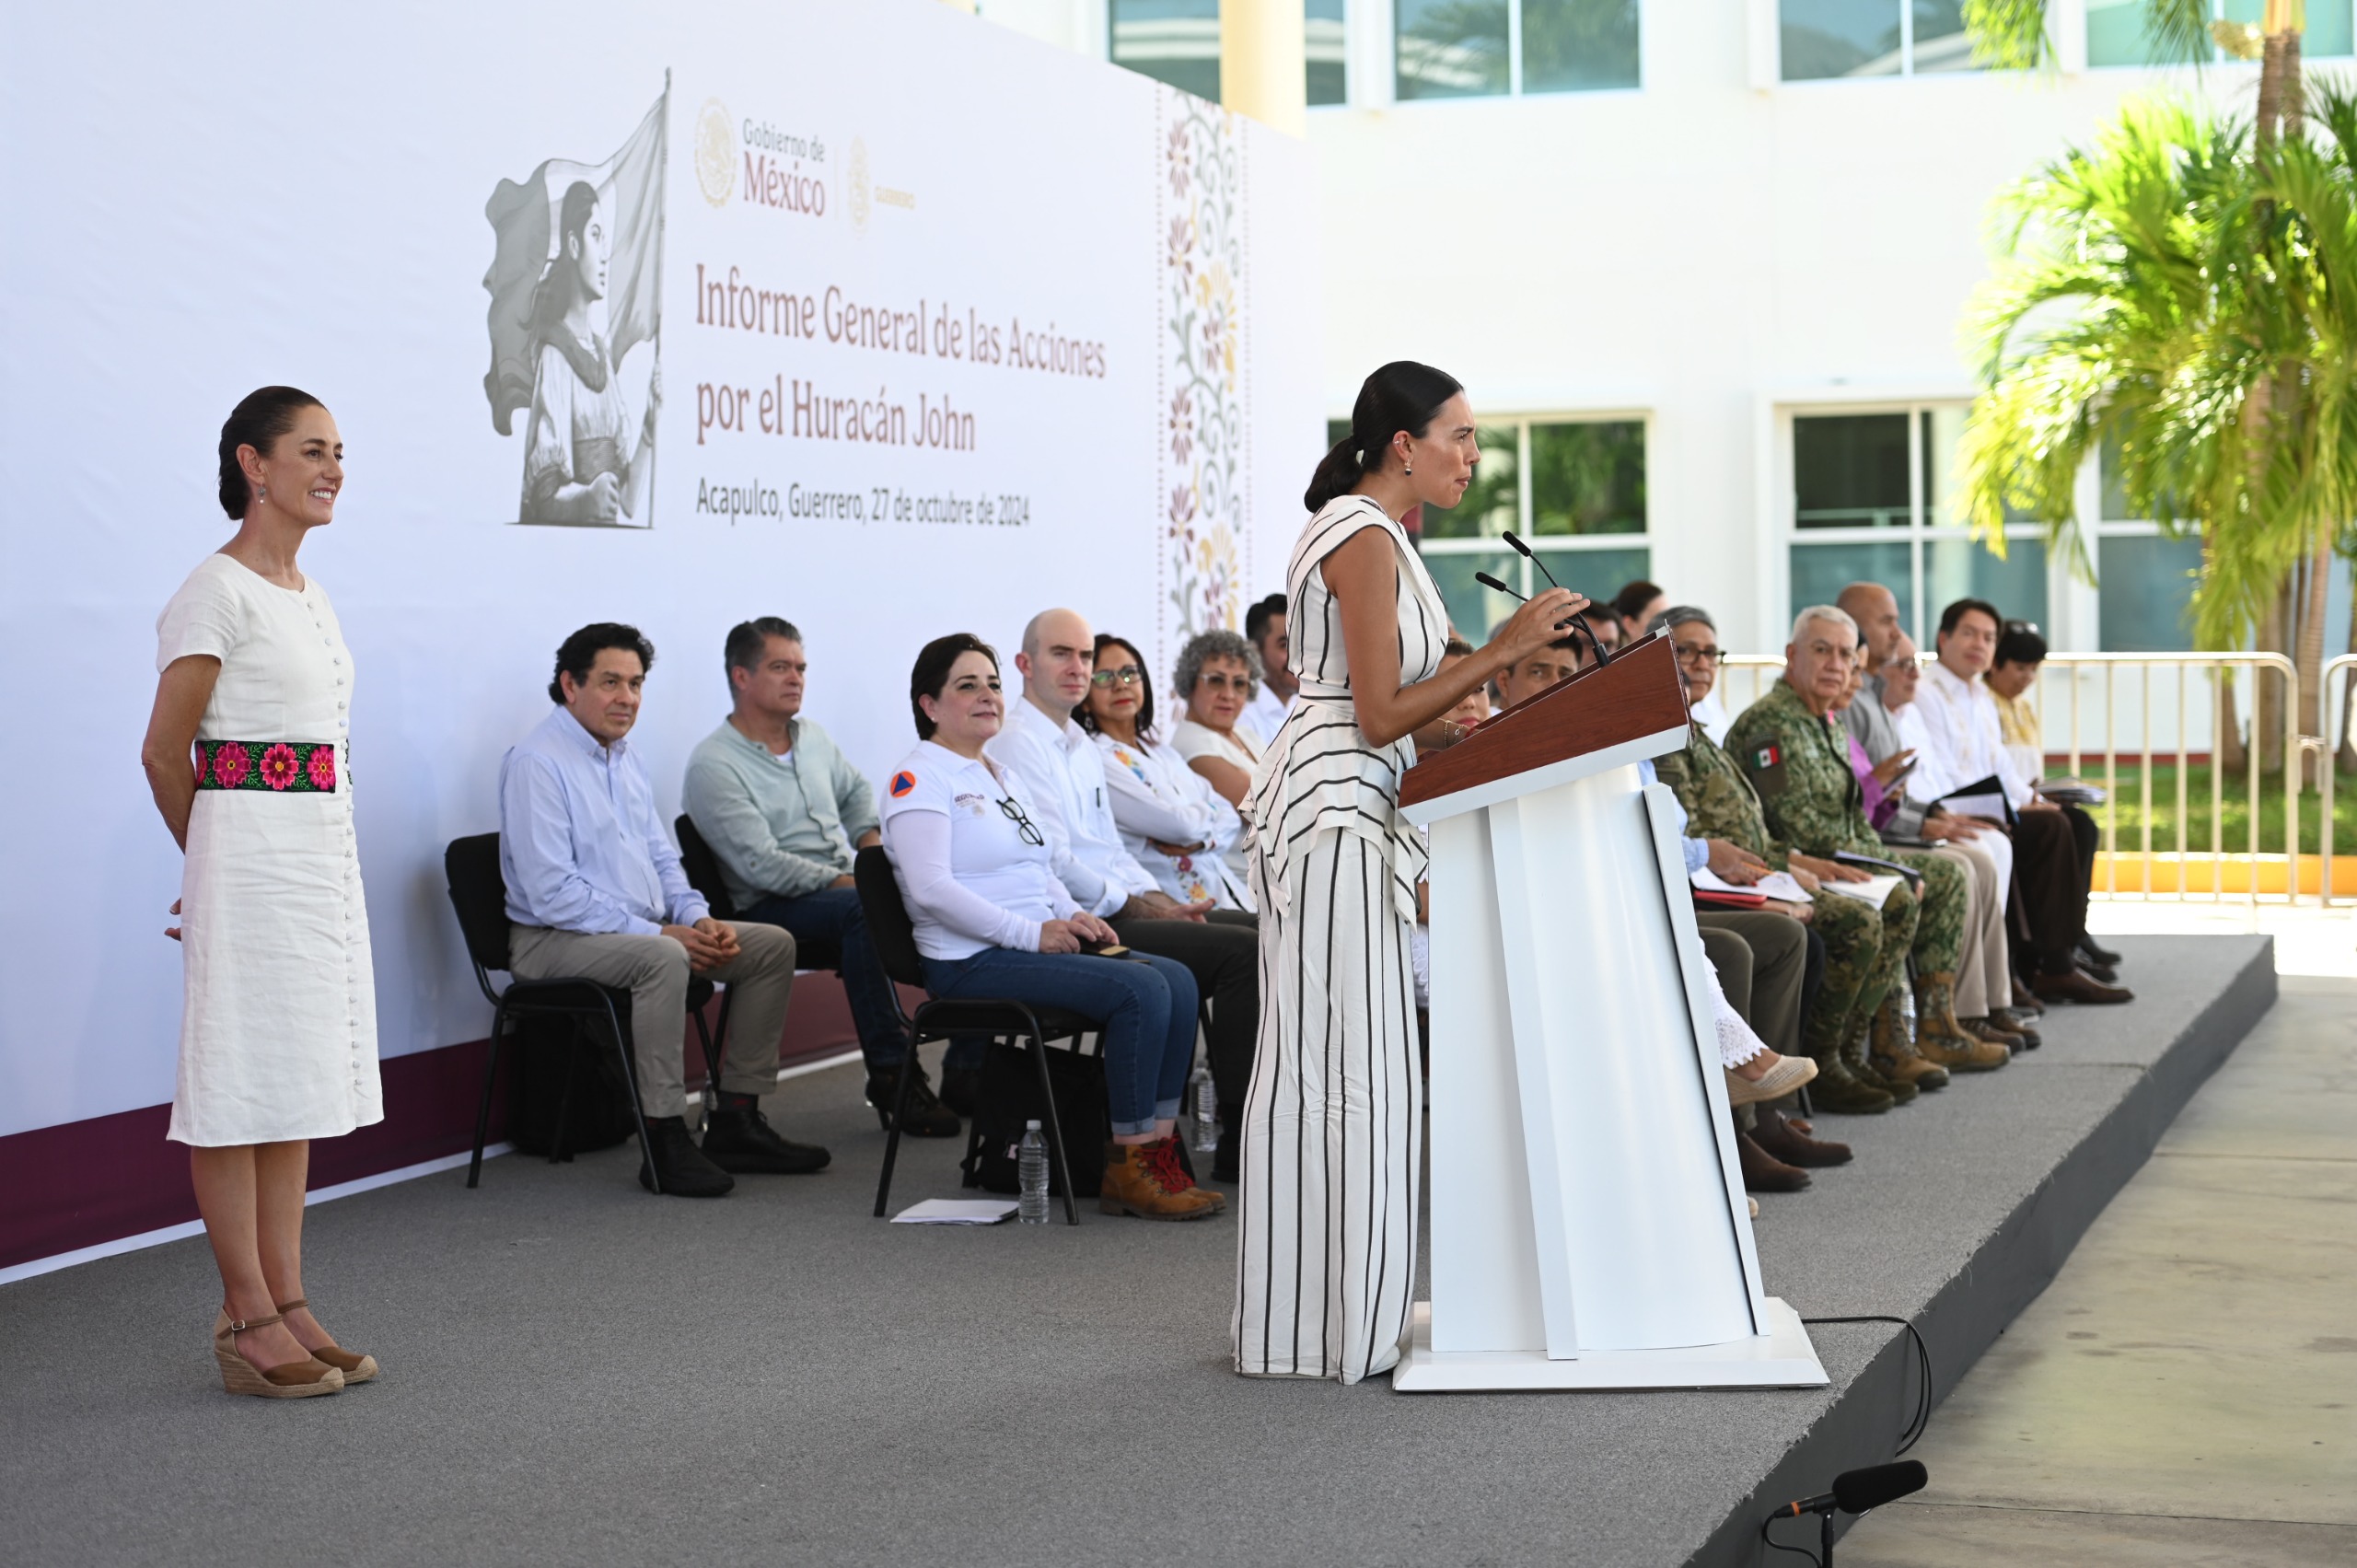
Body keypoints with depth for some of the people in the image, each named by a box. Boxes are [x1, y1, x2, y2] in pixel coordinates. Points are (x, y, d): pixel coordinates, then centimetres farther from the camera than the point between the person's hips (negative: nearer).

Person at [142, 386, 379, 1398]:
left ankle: (287, 1304, 16)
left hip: (323, 856, 8)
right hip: (251, 851, -8)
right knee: (240, 1084, -3)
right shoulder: (218, 593, -10)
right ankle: (248, 1321, 3)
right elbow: (165, 752, -8)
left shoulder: (307, 595, 15)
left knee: (298, 1082, 10)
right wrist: (214, 858, 5)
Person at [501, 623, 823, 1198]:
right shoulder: (536, 763, -14)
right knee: (661, 959, -38)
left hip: (643, 928, 9)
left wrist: (698, 918, 0)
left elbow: (662, 858, 21)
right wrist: (658, 932, -22)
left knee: (772, 945, 0)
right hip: (555, 938, -9)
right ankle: (664, 1143, -30)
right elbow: (553, 893, -22)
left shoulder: (625, 758, 15)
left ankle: (736, 1121, 2)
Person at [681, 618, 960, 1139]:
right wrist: (842, 881, -21)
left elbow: (855, 791, 31)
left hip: (841, 885, 7)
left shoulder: (811, 737, 15)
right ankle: (891, 1076, -33)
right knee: (862, 909, -37)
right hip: (767, 908, -7)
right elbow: (761, 864, -18)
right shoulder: (713, 764, -9)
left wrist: (871, 838, 9)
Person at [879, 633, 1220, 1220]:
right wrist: (1031, 933, -19)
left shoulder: (1003, 776, 23)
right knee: (1140, 989, -24)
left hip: (1041, 946, 9)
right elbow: (932, 889, -18)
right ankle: (1125, 1169, -18)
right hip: (974, 962, -9)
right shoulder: (920, 778, -6)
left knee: (1177, 979, -11)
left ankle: (1158, 1148, -13)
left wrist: (1073, 916, 6)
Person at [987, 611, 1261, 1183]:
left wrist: (1159, 899, 5)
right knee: (1243, 952, -21)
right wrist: (1142, 906, -11)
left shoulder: (1083, 746, 22)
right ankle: (1239, 1145, -16)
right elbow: (1056, 864, -15)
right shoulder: (1016, 745, -9)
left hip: (1115, 909, 10)